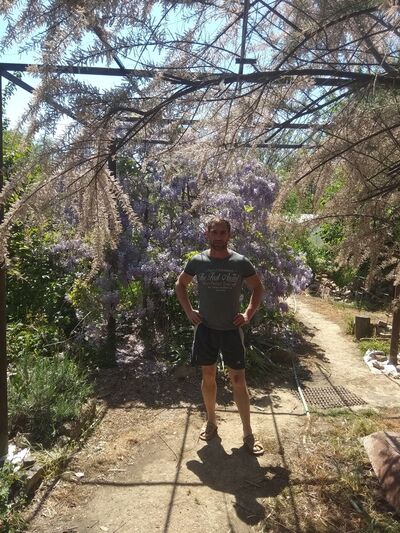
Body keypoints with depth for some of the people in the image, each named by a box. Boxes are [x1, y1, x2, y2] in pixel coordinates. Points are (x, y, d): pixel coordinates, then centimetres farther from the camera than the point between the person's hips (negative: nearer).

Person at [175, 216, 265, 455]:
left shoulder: (241, 262, -8)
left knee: (239, 380, 2)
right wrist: (189, 311, 1)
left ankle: (248, 433, 16)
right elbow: (180, 284, 11)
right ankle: (211, 421, 33)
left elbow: (258, 287, 6)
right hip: (205, 328, 1)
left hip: (232, 329, -1)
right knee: (208, 377, 12)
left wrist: (249, 314, -4)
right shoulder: (198, 261, -5)